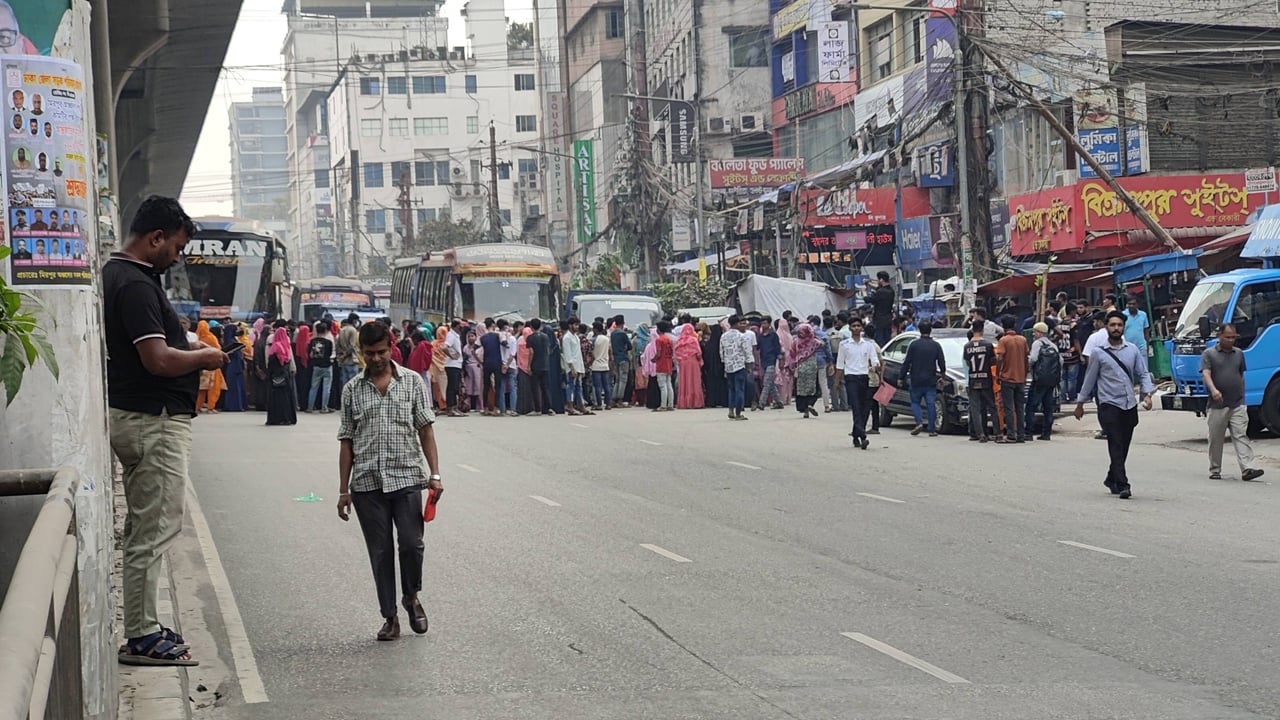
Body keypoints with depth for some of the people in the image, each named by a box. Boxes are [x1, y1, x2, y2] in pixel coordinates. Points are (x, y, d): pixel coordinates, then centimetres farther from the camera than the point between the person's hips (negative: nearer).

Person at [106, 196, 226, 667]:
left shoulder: (117, 274, 14)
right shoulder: (136, 285, -19)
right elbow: (157, 359, -26)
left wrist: (189, 350, 13)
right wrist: (204, 358, -9)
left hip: (132, 415, 11)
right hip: (154, 421, -11)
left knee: (143, 527, 15)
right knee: (155, 530, -6)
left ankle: (143, 627, 22)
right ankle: (141, 638, -1)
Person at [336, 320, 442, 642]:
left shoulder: (412, 381, 5)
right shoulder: (352, 390, 7)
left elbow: (426, 428, 4)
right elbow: (347, 441, 9)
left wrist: (435, 474, -5)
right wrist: (343, 489, 7)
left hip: (406, 478, -1)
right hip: (367, 483, 1)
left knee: (411, 543, -8)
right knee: (380, 552, 5)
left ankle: (411, 597, 20)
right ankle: (390, 616, 14)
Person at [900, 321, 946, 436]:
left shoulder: (914, 344, -4)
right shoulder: (936, 345, 1)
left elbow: (906, 362, -5)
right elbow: (942, 363, 4)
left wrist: (902, 377, 1)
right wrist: (942, 375, 19)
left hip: (916, 380, -1)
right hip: (931, 381, 1)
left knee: (915, 402, 10)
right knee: (931, 404, 3)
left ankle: (919, 423, -10)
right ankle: (932, 429, 0)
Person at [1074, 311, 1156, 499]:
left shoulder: (1133, 350, 9)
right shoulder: (1099, 353, 0)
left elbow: (1142, 374, 11)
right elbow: (1090, 378, 7)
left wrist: (1147, 393, -6)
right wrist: (1080, 402, 11)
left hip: (1130, 405, 4)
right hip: (1109, 405, -4)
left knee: (1123, 447, 11)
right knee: (1116, 446, -12)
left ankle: (1112, 479, 30)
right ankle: (1123, 485, -16)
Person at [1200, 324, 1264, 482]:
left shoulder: (1239, 354, 14)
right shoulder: (1209, 354, 0)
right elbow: (1206, 374, -14)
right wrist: (1213, 390, -31)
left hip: (1238, 405, 2)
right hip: (1217, 405, -2)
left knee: (1241, 436, -9)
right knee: (1215, 439, 6)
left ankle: (1247, 469, -18)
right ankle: (1215, 470, 17)